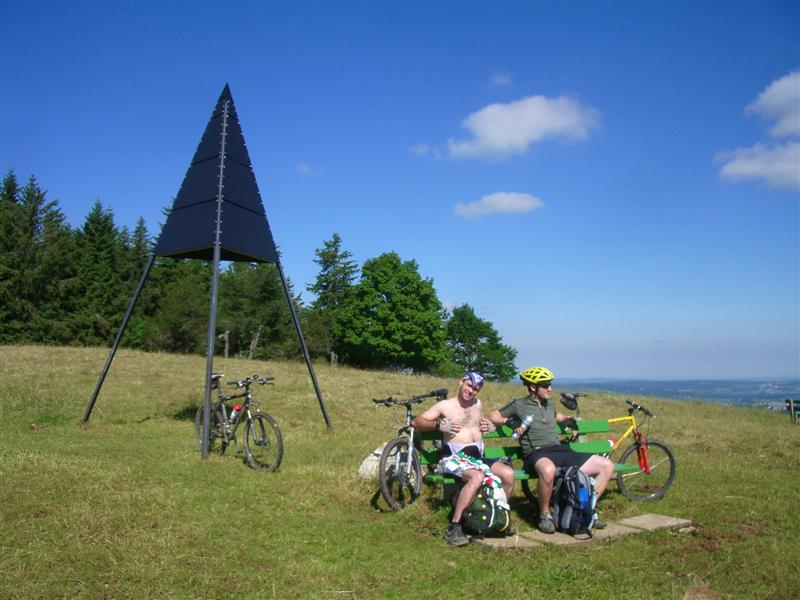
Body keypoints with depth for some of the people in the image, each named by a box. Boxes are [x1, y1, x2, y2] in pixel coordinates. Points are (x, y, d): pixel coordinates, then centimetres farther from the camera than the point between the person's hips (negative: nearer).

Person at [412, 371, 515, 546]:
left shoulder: (478, 404, 19)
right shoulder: (445, 405, 2)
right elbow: (416, 422, -1)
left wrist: (488, 426, 13)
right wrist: (438, 424, -17)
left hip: (479, 456, 6)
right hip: (454, 457, -6)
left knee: (508, 473, -19)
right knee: (477, 477, -36)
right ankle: (453, 528, -30)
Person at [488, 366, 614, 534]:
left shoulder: (548, 404, 23)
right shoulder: (519, 405, 5)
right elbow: (492, 416, 8)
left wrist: (569, 420, 24)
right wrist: (509, 421, -9)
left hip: (561, 451, 7)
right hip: (537, 455, -7)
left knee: (607, 465, -2)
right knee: (548, 469, -45)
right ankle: (544, 514, -20)